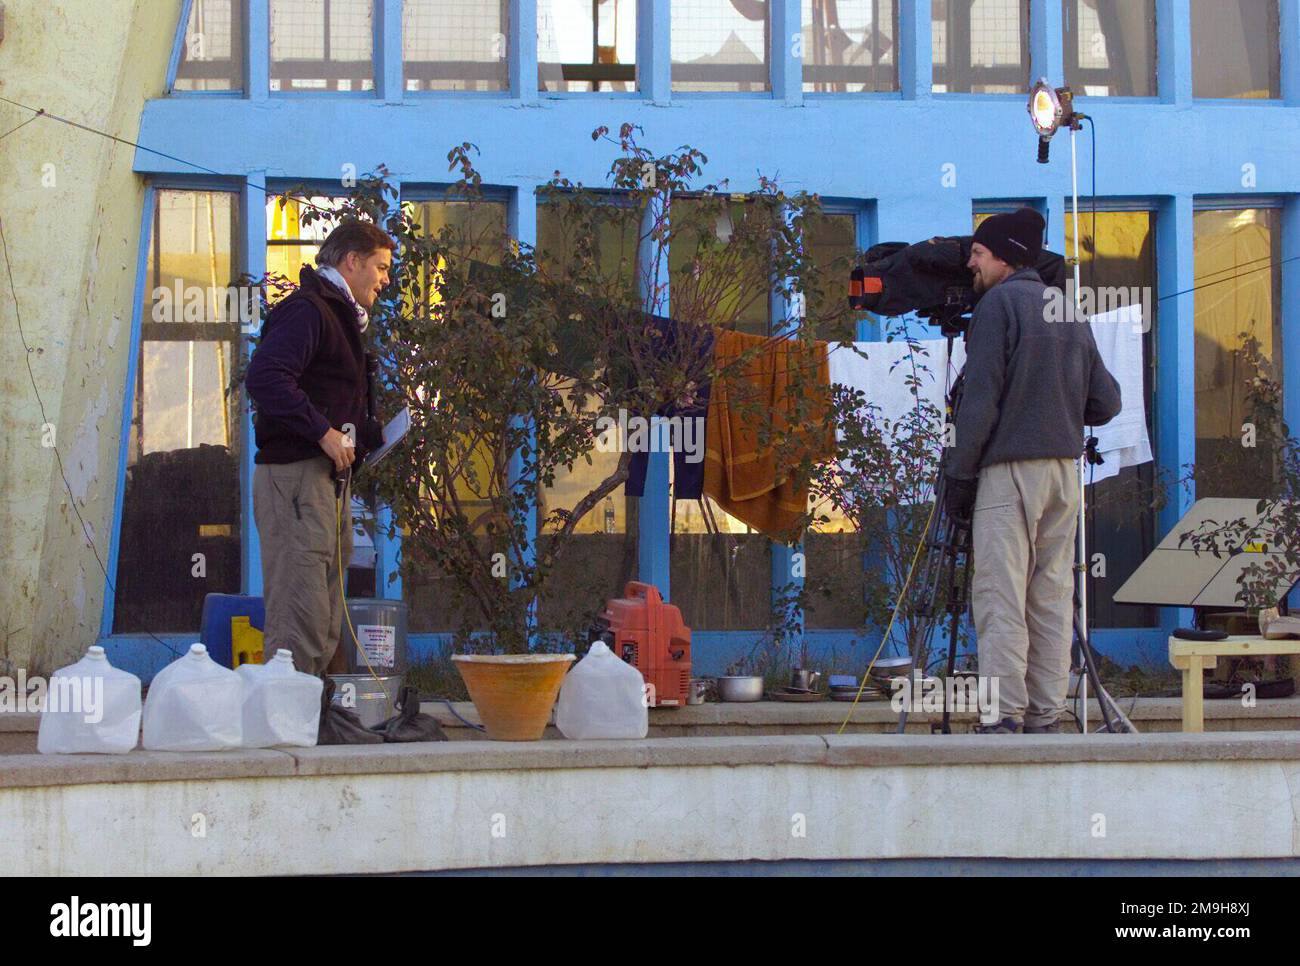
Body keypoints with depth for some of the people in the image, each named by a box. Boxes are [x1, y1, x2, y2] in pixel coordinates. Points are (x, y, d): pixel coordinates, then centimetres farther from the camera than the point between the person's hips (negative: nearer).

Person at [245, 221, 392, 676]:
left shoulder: (338, 315, 25)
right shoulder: (306, 310, -8)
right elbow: (264, 377, -23)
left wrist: (376, 434, 18)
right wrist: (324, 432, -22)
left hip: (329, 480, 11)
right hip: (296, 475, -11)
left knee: (325, 628, 11)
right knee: (300, 621, -14)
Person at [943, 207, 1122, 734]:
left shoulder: (999, 303, -5)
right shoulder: (1071, 310, 16)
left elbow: (980, 398, -11)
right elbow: (1105, 403, 15)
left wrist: (958, 474, -7)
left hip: (1009, 469, -7)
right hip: (1066, 471, 7)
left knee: (1000, 597, -7)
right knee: (1052, 596, 8)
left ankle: (1004, 718, -11)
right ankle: (1046, 719, 7)